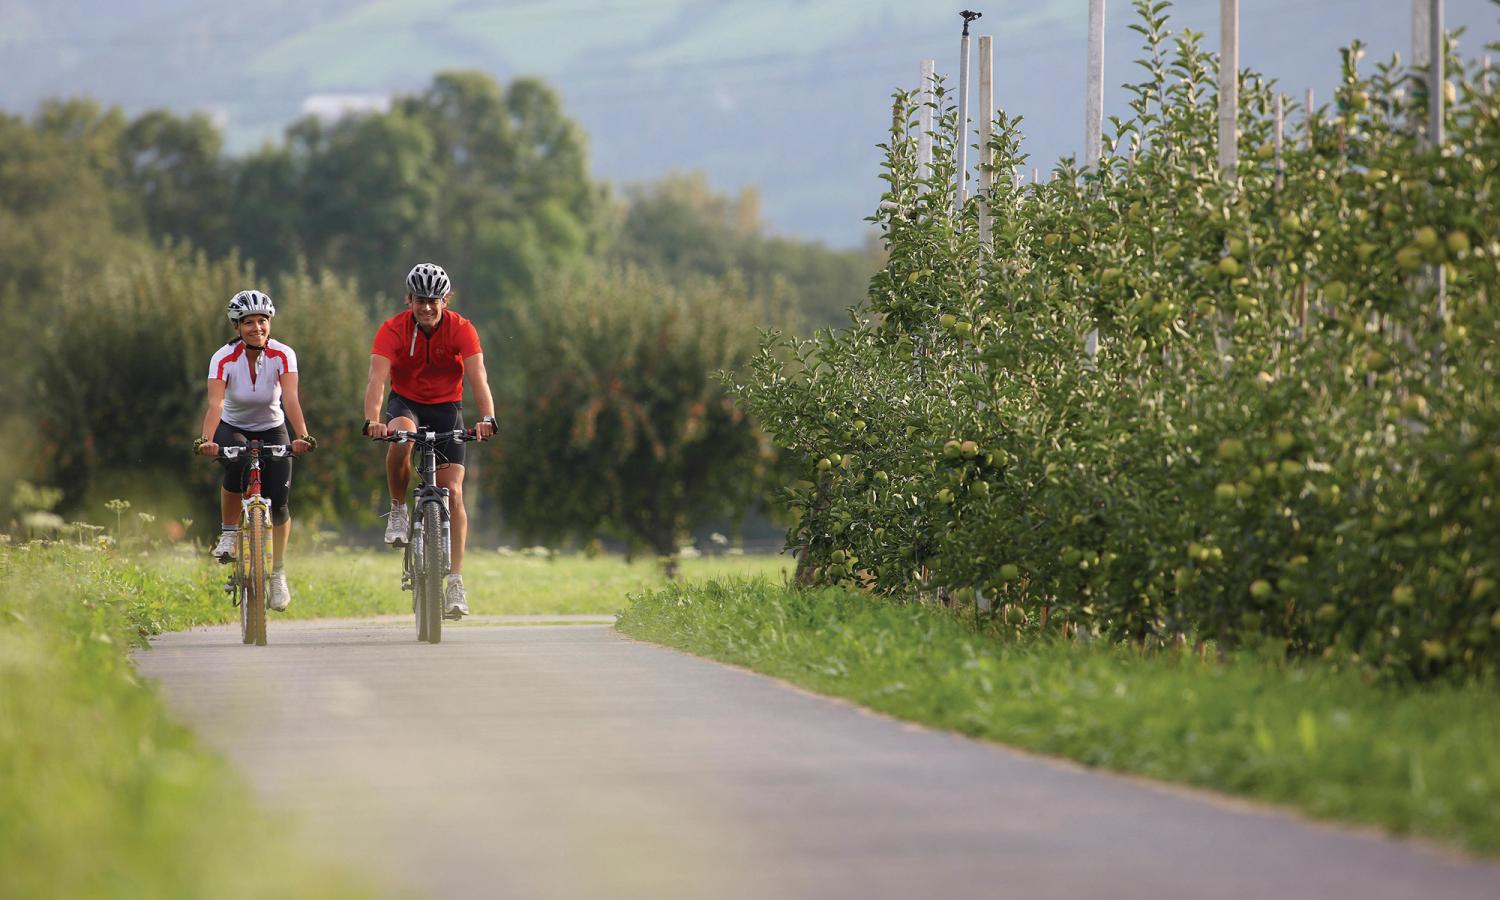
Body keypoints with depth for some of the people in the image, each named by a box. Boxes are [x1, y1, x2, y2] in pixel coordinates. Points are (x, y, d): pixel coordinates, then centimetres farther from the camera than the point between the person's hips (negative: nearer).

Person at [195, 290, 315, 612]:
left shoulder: (283, 355, -20)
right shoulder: (224, 359, -22)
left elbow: (291, 399, -33)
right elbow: (215, 404, -34)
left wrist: (302, 436, -49)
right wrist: (207, 440, -52)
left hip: (271, 430, 1)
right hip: (233, 429, -1)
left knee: (279, 502, -12)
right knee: (237, 465, -35)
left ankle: (278, 574, 7)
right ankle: (229, 534, -11)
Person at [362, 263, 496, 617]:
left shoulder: (461, 329, -16)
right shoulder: (393, 330, -18)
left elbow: (477, 377, -27)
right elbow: (377, 378, -29)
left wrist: (487, 418, -45)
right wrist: (372, 420, -47)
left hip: (446, 407, 1)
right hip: (406, 403, -1)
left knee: (453, 494, -11)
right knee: (401, 437, -38)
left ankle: (455, 582, -8)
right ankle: (398, 510, -13)